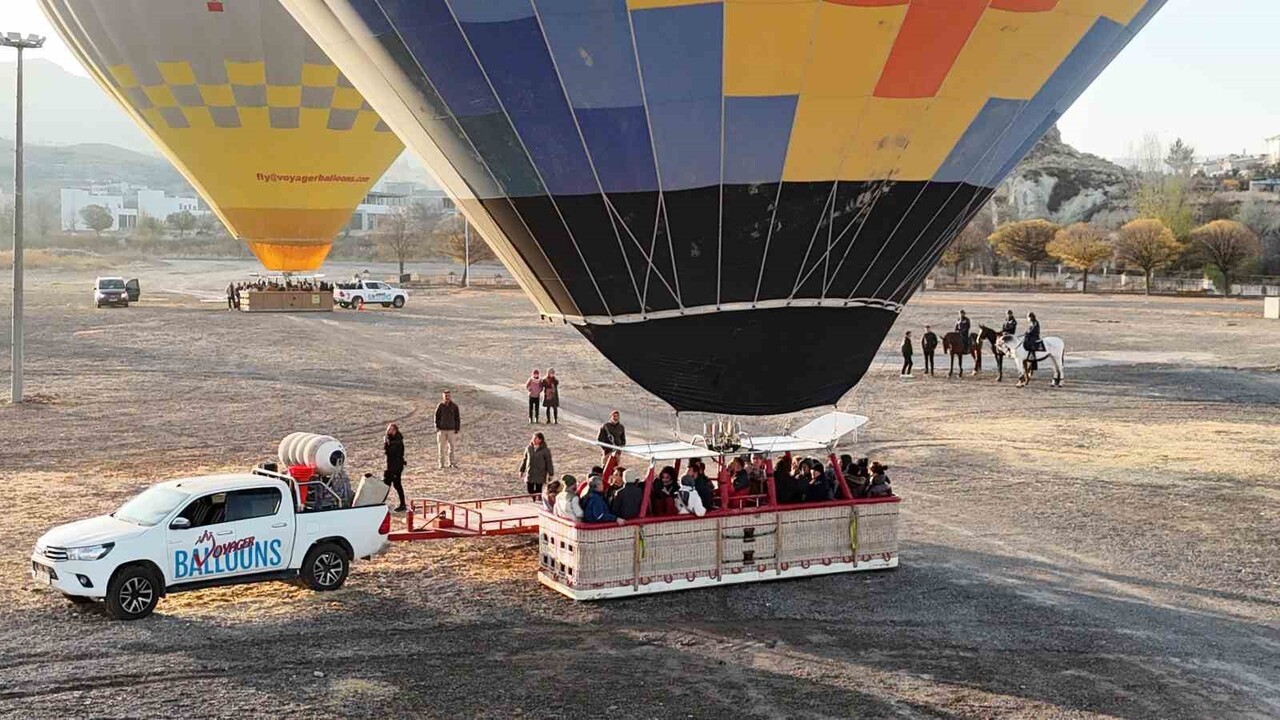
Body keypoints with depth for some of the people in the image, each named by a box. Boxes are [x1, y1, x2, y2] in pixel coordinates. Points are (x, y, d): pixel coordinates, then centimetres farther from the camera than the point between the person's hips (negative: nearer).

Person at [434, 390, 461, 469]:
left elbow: (457, 418, 3)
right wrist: (437, 427, -6)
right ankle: (441, 464, 7)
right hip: (442, 429, -1)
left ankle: (451, 463, 15)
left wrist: (457, 428, -1)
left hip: (451, 429, 1)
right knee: (441, 447, 1)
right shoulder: (440, 406, -2)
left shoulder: (454, 406, -1)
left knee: (452, 446, 4)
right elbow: (436, 417, 3)